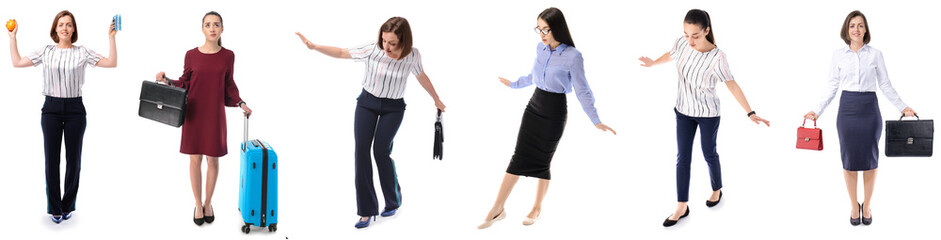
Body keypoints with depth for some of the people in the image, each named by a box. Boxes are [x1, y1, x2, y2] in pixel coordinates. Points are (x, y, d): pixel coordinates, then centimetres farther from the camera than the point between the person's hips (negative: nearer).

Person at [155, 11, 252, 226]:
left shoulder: (228, 56, -1)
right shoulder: (192, 55, -2)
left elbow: (229, 85, 8)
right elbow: (184, 83, 6)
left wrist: (240, 103, -5)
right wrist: (167, 81, -11)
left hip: (215, 114, 0)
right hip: (194, 113, 0)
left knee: (213, 160, 7)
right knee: (195, 159, 6)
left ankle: (208, 203, 26)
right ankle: (198, 205, 20)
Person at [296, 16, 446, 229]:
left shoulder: (412, 56, -16)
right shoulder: (373, 50, -19)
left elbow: (421, 76, 3)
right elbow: (342, 53, -11)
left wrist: (436, 100, 15)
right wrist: (314, 46, -21)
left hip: (393, 107, -1)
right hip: (367, 102, 1)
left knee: (381, 151, -13)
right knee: (361, 150, -8)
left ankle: (394, 200, 13)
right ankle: (367, 211, -4)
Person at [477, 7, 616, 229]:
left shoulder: (573, 56, -17)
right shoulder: (540, 48, 0)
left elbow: (582, 91, -12)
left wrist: (596, 121, -15)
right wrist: (514, 84, 33)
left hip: (554, 112, -5)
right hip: (534, 105, 5)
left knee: (542, 161, 5)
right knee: (518, 158, 3)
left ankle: (537, 208, 25)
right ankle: (497, 209, 4)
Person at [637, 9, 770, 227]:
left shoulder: (716, 57, -32)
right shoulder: (682, 43, -20)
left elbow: (732, 86, -23)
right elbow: (671, 55, 4)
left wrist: (750, 113, -27)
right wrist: (652, 63, 24)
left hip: (708, 113, -4)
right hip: (684, 110, 4)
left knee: (709, 154, 17)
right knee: (683, 157, 8)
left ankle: (717, 190, 45)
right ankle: (681, 207, 19)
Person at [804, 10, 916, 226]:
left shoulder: (875, 55, 2)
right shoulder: (838, 55, 4)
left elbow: (885, 85, 6)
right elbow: (832, 87, 6)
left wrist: (903, 107, 2)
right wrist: (818, 111, 0)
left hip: (869, 108, 0)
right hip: (847, 109, 0)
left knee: (870, 158, 4)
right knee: (850, 158, 2)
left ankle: (867, 205, 18)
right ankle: (853, 205, 15)